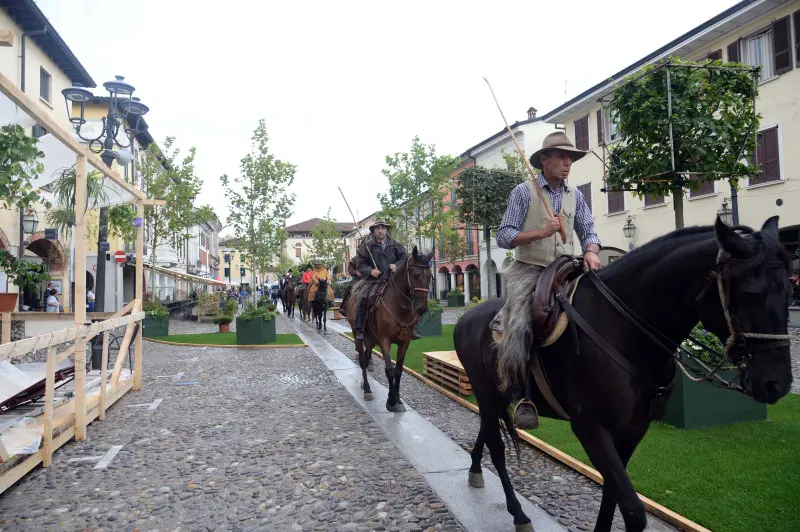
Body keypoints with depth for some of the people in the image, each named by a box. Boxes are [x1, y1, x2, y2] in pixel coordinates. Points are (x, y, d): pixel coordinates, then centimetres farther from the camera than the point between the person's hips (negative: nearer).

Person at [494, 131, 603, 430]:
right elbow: (504, 237, -5)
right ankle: (521, 397, -17)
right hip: (528, 270, -5)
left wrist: (590, 252, -11)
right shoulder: (523, 192, -1)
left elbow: (588, 232, 12)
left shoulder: (575, 195, 13)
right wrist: (542, 232, -18)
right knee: (518, 326, -27)